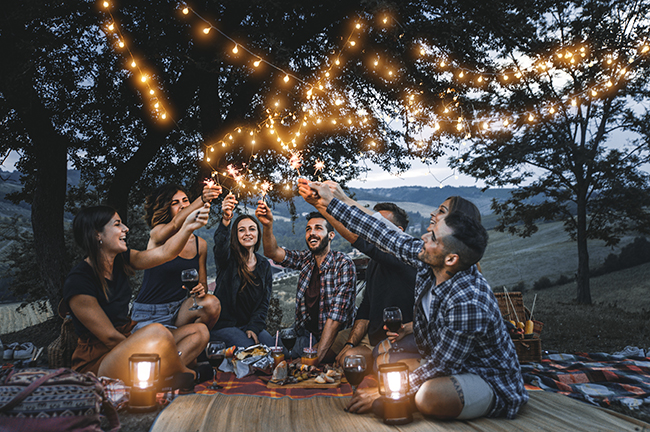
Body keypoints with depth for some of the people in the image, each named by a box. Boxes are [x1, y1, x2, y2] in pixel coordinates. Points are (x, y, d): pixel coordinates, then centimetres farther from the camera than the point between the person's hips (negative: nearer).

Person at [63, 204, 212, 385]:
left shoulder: (120, 260, 3)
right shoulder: (77, 282, -19)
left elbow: (165, 253, -6)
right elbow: (110, 338, -17)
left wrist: (188, 226, -21)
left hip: (126, 342, 9)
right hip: (97, 364, -9)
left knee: (200, 331, 4)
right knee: (157, 332, -35)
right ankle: (186, 375, -7)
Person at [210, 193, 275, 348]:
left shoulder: (265, 265, 9)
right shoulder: (228, 258, -5)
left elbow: (264, 301, 5)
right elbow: (221, 245, -31)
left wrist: (253, 327, -10)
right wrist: (225, 220, -51)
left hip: (252, 324, 4)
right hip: (223, 324, -4)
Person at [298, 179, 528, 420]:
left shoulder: (468, 303, -34)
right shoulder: (427, 262, -12)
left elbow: (439, 368, -27)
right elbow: (384, 236, -4)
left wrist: (385, 394, -20)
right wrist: (329, 202, 0)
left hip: (489, 381, -8)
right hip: (449, 366, 8)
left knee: (429, 396, -40)